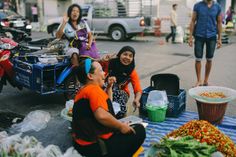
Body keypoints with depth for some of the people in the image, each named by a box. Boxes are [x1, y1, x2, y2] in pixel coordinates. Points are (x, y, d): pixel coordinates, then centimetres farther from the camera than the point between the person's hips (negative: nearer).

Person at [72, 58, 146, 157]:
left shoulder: (83, 90, 14)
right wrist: (121, 126, -19)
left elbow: (107, 104, 25)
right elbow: (101, 115, -34)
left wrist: (109, 87, 17)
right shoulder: (94, 89, -17)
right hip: (94, 146, -10)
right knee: (139, 130, 0)